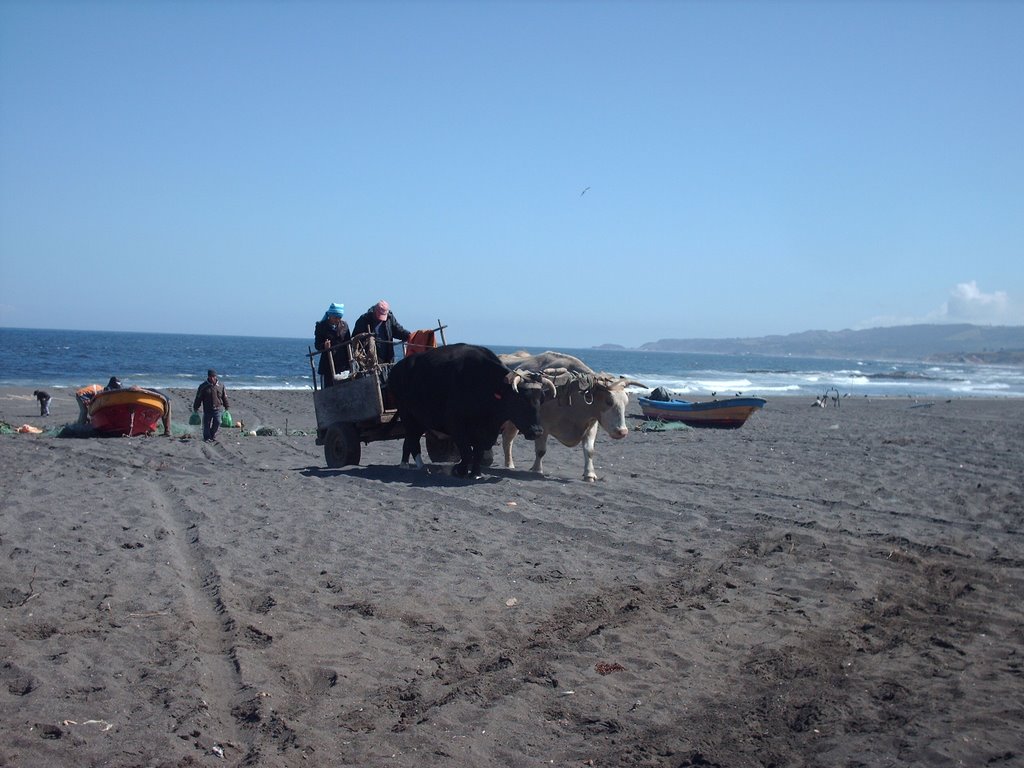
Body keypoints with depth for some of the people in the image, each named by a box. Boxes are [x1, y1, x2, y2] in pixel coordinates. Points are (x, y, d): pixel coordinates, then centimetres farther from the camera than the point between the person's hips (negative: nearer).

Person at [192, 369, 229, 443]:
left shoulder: (220, 386, 6)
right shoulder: (203, 386, 0)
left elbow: (224, 397, 13)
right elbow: (198, 398, 2)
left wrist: (226, 406, 13)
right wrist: (195, 407, 1)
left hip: (217, 409, 1)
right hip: (207, 409, -1)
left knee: (217, 423, -4)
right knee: (207, 424, 2)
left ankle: (213, 436, 15)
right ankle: (207, 437, 14)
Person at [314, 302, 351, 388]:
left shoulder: (344, 325, 9)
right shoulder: (321, 326, -1)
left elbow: (348, 343, 12)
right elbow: (317, 345, -3)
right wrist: (324, 346, -26)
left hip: (343, 364, 3)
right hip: (328, 365, -3)